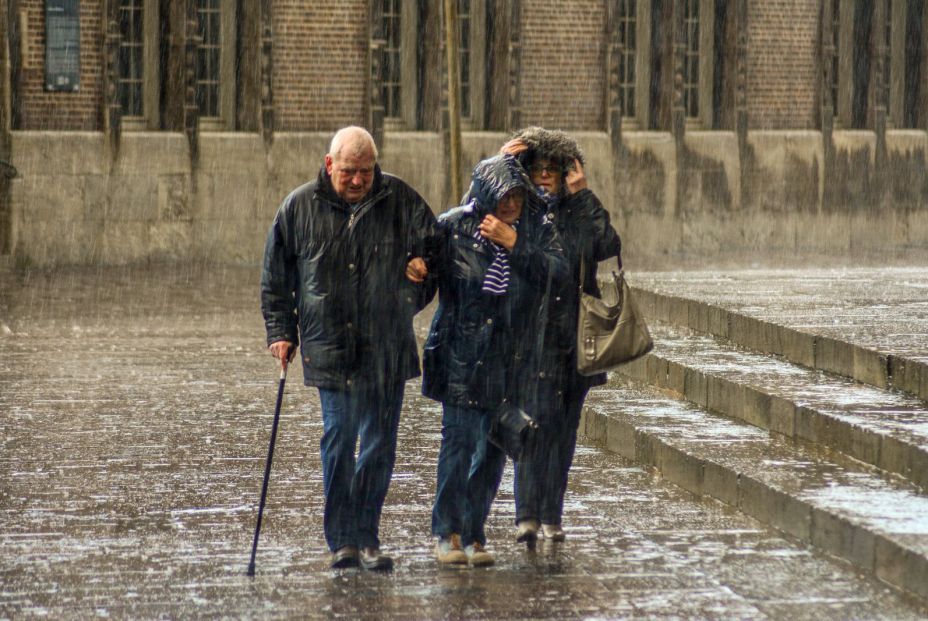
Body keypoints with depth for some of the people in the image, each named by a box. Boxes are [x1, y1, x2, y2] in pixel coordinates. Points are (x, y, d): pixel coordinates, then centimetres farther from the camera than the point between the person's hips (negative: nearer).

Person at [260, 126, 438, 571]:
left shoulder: (400, 201, 3)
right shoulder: (299, 208, 2)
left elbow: (433, 246, 18)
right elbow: (276, 278, 10)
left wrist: (423, 267, -2)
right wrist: (280, 331, 5)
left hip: (387, 348, 1)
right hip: (330, 346, -1)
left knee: (380, 444, 3)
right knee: (338, 440, -6)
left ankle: (366, 538, 12)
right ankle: (342, 539, 1)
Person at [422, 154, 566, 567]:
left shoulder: (537, 228, 4)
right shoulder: (453, 227, -3)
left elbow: (558, 270, -10)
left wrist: (513, 243, -18)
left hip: (511, 359, 3)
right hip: (461, 356, -3)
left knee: (495, 448, 4)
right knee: (458, 443, -8)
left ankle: (472, 533, 13)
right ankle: (446, 532, 3)